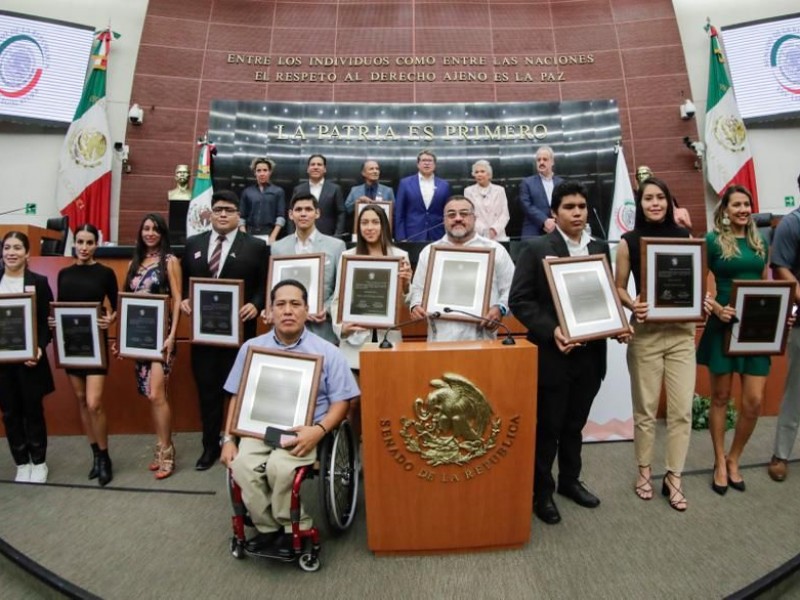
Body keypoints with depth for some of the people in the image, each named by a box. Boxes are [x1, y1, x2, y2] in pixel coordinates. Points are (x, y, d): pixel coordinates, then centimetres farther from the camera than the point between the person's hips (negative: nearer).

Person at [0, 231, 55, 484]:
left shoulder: (39, 282, -2)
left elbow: (46, 322, -4)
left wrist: (40, 348, -18)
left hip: (29, 358, -2)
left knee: (33, 411, 7)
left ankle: (39, 462, 22)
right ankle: (21, 463, 24)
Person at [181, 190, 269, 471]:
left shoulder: (256, 246, -1)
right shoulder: (193, 244, 11)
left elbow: (265, 285, -3)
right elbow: (184, 280, 15)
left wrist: (255, 305, -20)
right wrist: (183, 299, -3)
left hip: (238, 330, -3)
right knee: (207, 389, 12)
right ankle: (210, 446, 28)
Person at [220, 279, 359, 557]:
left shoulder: (326, 352, 1)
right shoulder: (252, 348, 10)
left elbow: (341, 401, -1)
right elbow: (238, 397, 12)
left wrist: (318, 430, -18)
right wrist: (228, 439, 2)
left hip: (304, 430, -3)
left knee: (279, 466, -30)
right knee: (242, 465, -25)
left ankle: (295, 529, -3)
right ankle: (268, 527, -2)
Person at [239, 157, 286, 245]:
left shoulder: (278, 191, 7)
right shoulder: (247, 191, 11)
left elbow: (281, 217, 0)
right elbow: (241, 217, 9)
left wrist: (273, 237, -10)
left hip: (268, 235, -1)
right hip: (250, 235, 2)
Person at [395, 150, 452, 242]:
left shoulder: (444, 185, 9)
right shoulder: (405, 183, 4)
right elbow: (399, 213, 2)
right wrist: (401, 238, -5)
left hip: (438, 237, 2)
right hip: (412, 237, -1)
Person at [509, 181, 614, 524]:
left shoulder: (599, 250, 9)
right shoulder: (536, 249, -7)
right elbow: (519, 301, -12)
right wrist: (551, 331, -22)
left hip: (589, 354, 5)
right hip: (552, 354, -5)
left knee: (575, 425, 19)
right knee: (548, 427, 8)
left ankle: (570, 480, 39)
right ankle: (542, 491, 26)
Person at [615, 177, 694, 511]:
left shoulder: (684, 236, 6)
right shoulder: (629, 241, -1)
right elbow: (619, 287, 1)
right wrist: (632, 305, -17)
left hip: (682, 332, 2)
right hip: (646, 333, -2)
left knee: (682, 409, 4)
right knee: (645, 407, 7)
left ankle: (673, 478, 20)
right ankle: (644, 470, 26)